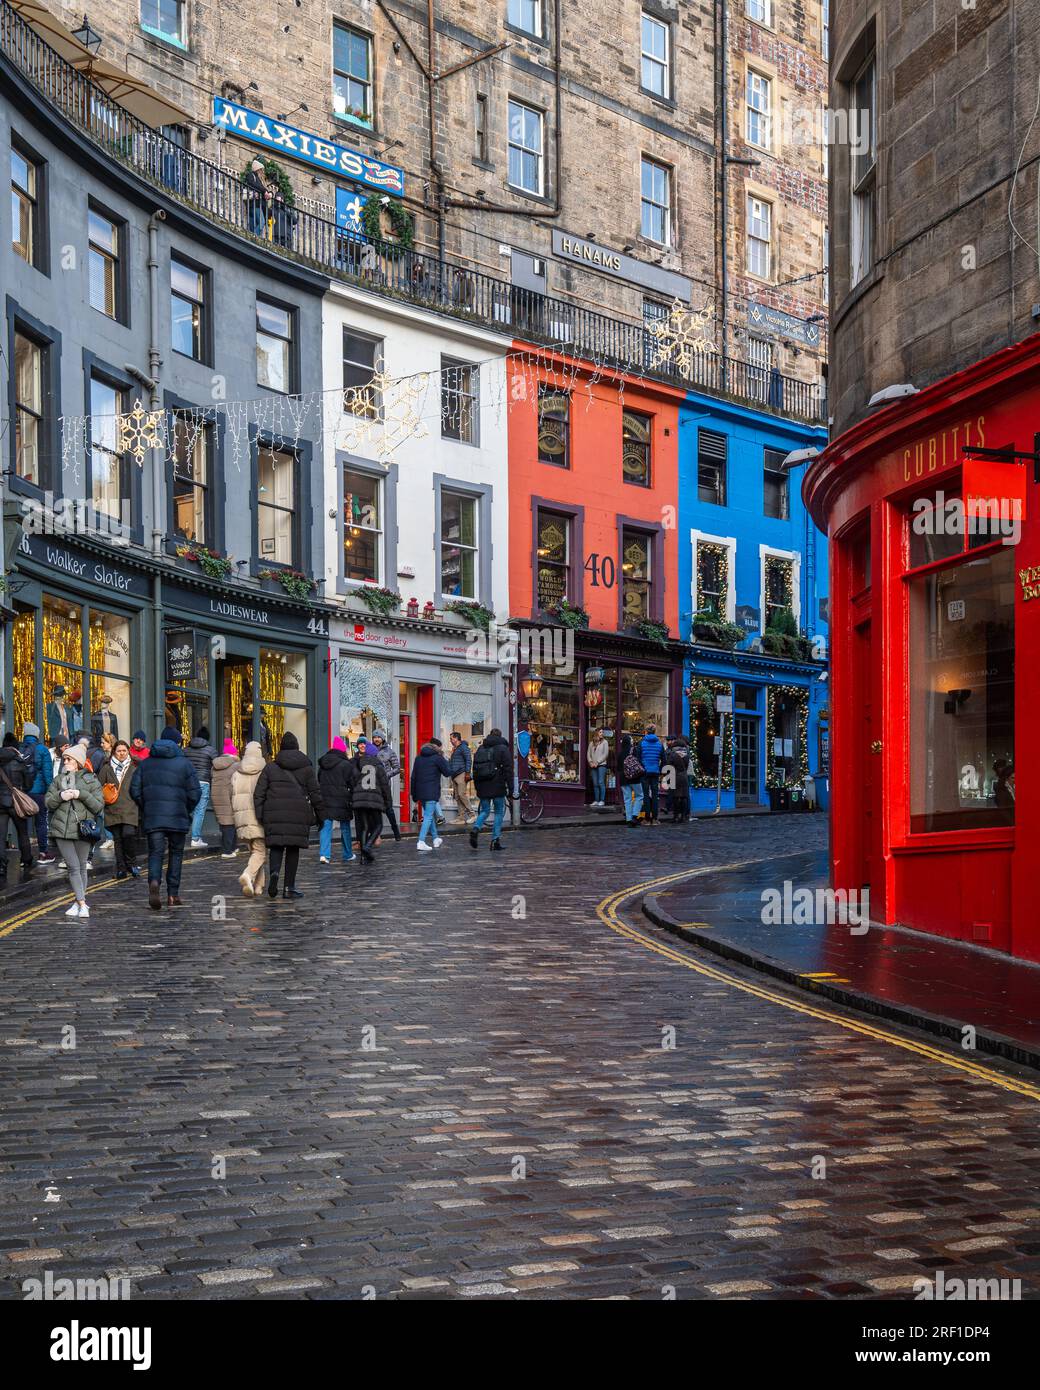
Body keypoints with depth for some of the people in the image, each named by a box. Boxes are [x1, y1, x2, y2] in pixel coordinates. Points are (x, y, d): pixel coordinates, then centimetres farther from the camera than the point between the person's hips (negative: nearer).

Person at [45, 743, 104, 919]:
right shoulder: (58, 779, 13)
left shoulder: (91, 780, 4)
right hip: (62, 829, 1)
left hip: (82, 829, -1)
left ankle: (79, 902, 16)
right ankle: (82, 904, -7)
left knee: (82, 867, 5)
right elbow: (48, 803, 9)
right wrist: (60, 796, -10)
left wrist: (81, 794, -13)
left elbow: (98, 805, -2)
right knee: (73, 867, -5)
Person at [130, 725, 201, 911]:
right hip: (177, 818, -1)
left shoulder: (146, 763, 8)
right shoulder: (183, 763, 0)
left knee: (155, 853, 3)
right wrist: (187, 811, 12)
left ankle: (154, 881, -26)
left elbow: (135, 789, 4)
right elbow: (195, 792, -4)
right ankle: (173, 894, 12)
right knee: (176, 853, 11)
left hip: (152, 818, 1)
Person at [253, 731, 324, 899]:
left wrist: (260, 815, 1)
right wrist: (320, 815, 11)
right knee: (293, 848, 6)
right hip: (299, 815, 0)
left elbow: (259, 793, 1)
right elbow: (315, 794, 5)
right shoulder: (306, 767, 6)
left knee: (276, 845, 7)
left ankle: (274, 872, -22)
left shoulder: (270, 767, 8)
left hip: (274, 813, 0)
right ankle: (289, 887, 6)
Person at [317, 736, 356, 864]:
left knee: (325, 827, 2)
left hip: (324, 799, 3)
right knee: (345, 828, 11)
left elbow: (319, 780, 14)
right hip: (341, 800, -3)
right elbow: (352, 782, -7)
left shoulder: (323, 763, 8)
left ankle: (324, 854, -14)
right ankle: (348, 855, 21)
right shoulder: (346, 764, -10)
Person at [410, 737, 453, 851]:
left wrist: (414, 795, 17)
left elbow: (413, 777, 13)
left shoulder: (418, 757, 13)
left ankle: (436, 839, 32)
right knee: (428, 816, -6)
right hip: (432, 792, -7)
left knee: (430, 814, 21)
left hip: (420, 792, 7)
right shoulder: (437, 757, -6)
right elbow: (447, 773, -1)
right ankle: (421, 842, -16)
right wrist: (443, 759, 10)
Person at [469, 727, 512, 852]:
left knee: (484, 811, 14)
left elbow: (475, 768, 16)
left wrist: (476, 786, 21)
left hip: (483, 786, 4)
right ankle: (495, 839, 1)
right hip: (497, 786, -4)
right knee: (499, 812, 6)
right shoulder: (503, 748, -2)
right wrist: (510, 785, -7)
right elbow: (508, 768, -9)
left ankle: (476, 828, -14)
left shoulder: (480, 748, 13)